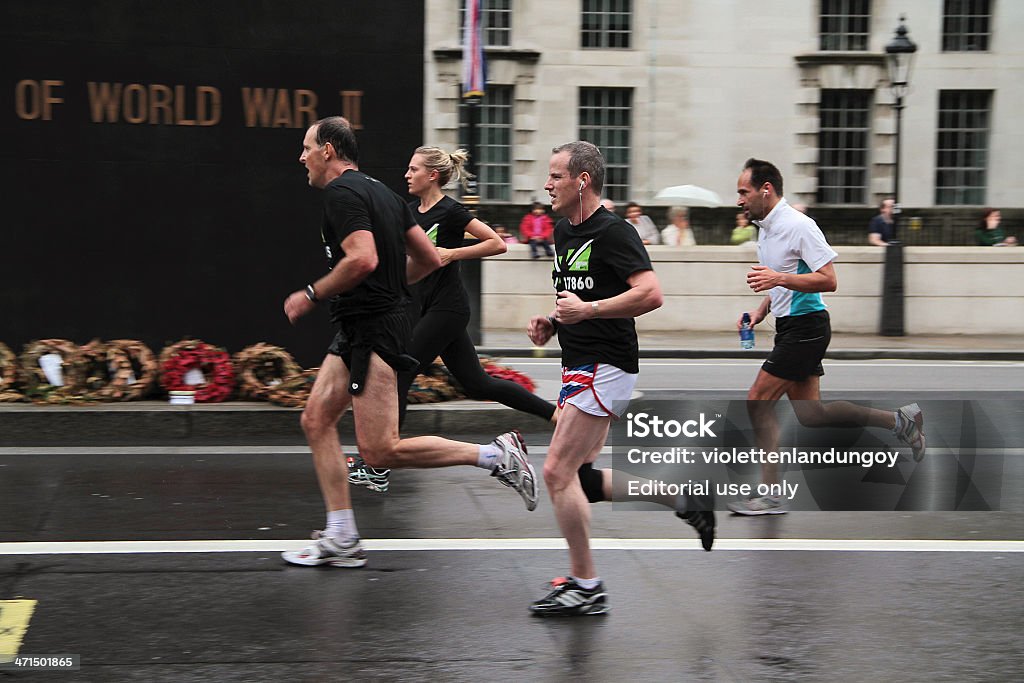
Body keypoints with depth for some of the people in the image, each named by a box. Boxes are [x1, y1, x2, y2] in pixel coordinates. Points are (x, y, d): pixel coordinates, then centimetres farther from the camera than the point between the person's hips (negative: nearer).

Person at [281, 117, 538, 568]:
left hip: (372, 331, -10)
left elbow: (363, 259, -27)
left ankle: (496, 455, -6)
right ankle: (341, 540, 9)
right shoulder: (380, 191, 16)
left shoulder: (341, 192, -13)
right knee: (316, 420, 9)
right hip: (358, 331, 10)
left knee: (380, 451, -9)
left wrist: (311, 295, -16)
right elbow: (429, 259, 17)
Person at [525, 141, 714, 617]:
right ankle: (680, 497, 22)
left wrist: (587, 310, -24)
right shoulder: (563, 232, 15)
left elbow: (650, 294, -23)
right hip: (580, 366, 10)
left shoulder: (613, 232, -14)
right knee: (581, 478, 11)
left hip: (604, 367, -10)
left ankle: (585, 587, -2)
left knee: (558, 472, -11)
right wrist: (550, 323, 8)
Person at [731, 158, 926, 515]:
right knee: (810, 414, 9)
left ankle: (770, 494, -3)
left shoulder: (798, 225, -16)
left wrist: (779, 278, -28)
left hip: (805, 325, -10)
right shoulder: (766, 228, 13)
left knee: (758, 402, -10)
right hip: (789, 325, 10)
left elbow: (828, 280, -20)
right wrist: (760, 311, 10)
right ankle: (899, 420, 20)